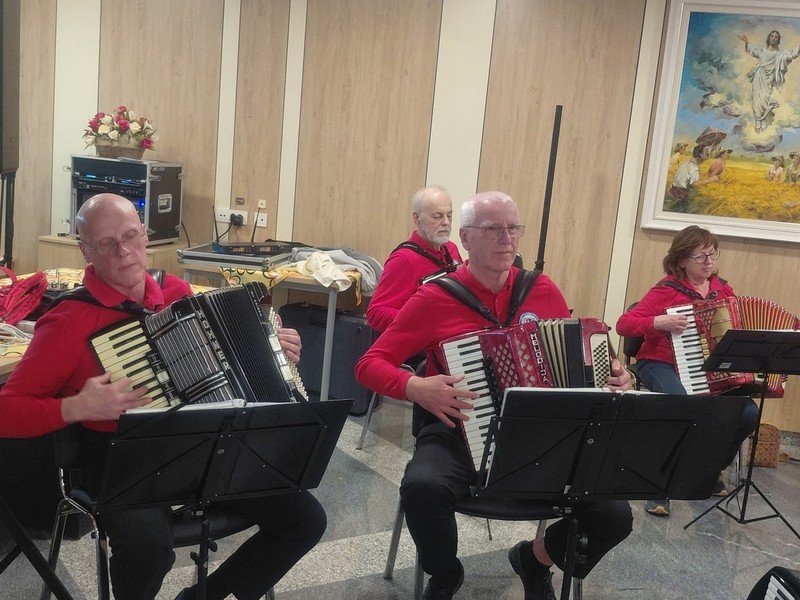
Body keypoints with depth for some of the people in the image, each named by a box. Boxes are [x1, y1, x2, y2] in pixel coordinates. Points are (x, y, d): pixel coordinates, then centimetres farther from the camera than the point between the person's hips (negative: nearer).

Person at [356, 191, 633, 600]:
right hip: (459, 431, -3)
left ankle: (534, 558, 20)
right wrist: (415, 388, -24)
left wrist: (609, 376, -3)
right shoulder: (435, 298, -6)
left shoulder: (543, 291, 4)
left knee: (615, 515, -14)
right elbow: (369, 364, -5)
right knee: (422, 487, -34)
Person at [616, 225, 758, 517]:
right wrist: (659, 322, -26)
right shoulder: (667, 290, -8)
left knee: (748, 414, -16)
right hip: (661, 364, -5)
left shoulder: (723, 289, 8)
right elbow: (623, 324, -13)